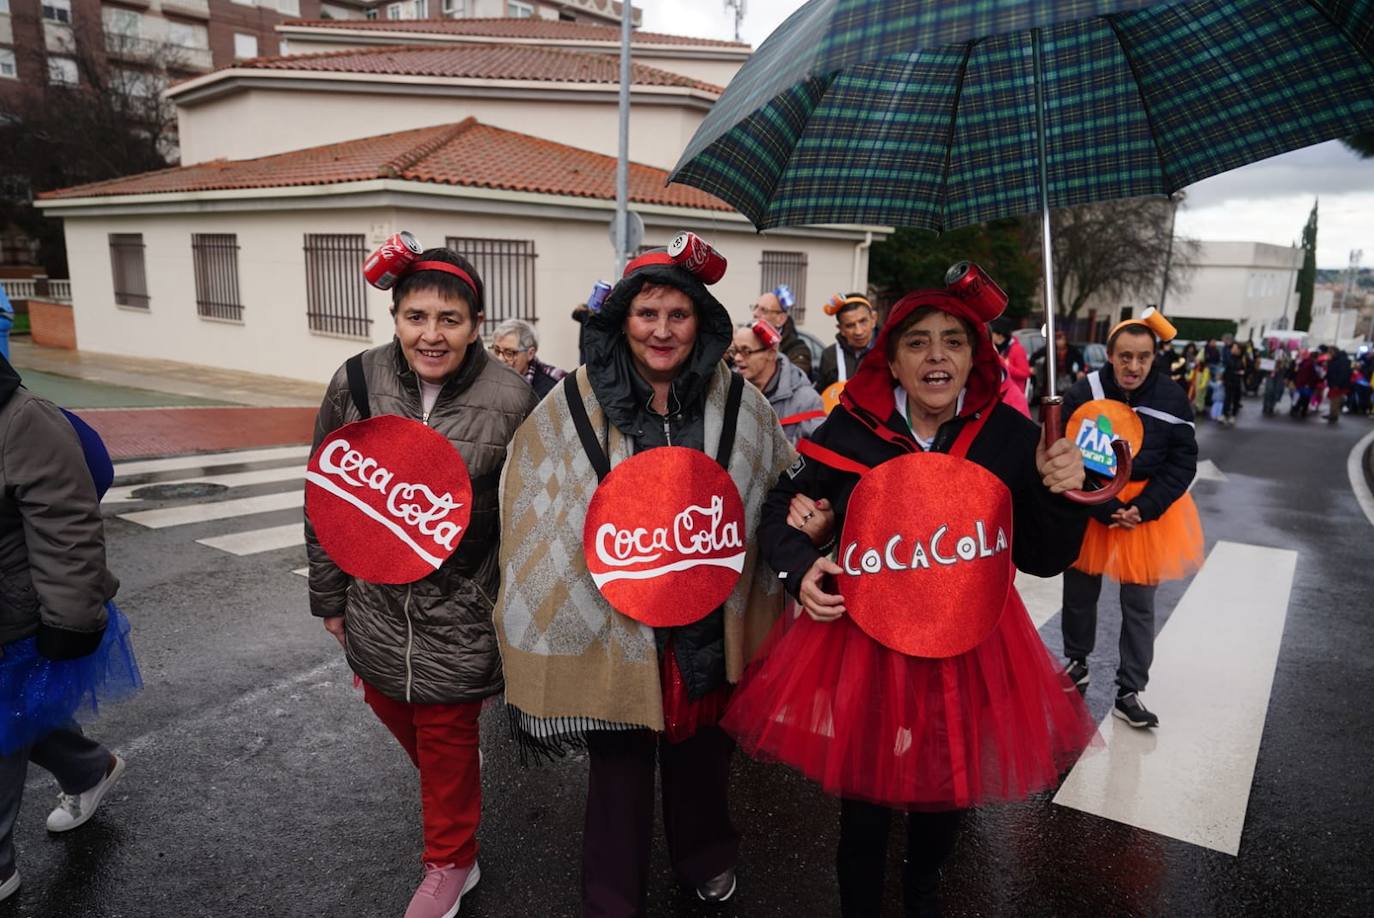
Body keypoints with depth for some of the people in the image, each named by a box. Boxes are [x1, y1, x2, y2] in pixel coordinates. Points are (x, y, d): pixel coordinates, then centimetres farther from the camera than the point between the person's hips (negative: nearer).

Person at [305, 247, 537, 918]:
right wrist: (329, 598, 8)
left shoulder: (509, 401, -17)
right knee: (392, 709, 24)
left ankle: (450, 864, 38)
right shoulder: (355, 384, -9)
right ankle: (454, 781, 57)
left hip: (458, 612, -4)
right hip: (376, 604, 4)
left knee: (448, 739, 12)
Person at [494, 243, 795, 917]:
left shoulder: (739, 403, -4)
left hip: (711, 624, 2)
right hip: (614, 625, -2)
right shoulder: (574, 404, -8)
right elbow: (536, 510, -1)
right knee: (619, 767, 12)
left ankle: (706, 859, 52)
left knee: (703, 752, 23)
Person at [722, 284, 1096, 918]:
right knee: (862, 802, 14)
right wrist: (799, 567, -17)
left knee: (945, 790, 24)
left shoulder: (1009, 436, -8)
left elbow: (1044, 558, -3)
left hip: (967, 645, 2)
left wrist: (1061, 494, -21)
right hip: (860, 638, -2)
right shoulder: (850, 430, -12)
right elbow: (781, 508, 1)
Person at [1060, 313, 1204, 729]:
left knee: (1139, 606, 6)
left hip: (1148, 508, 1)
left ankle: (1129, 693, 19)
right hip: (1088, 508, -1)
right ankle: (1077, 663, 38)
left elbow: (1183, 462, -4)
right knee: (1079, 593, 14)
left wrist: (1144, 508, -16)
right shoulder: (1084, 394, -14)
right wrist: (1106, 509, -21)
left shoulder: (1171, 399, -8)